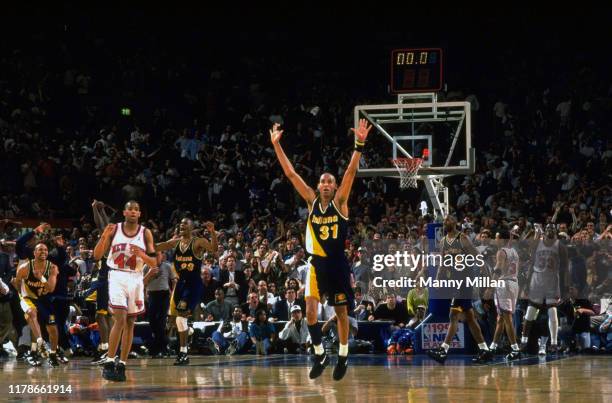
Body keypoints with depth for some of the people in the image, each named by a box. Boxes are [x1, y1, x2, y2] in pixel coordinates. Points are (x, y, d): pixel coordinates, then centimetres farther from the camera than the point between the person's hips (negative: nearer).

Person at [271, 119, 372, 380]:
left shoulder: (339, 202, -3)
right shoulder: (311, 201, 3)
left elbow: (351, 172, -15)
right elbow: (290, 173, 1)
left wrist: (359, 145, -26)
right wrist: (276, 145, -3)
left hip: (338, 264, -1)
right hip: (317, 263, 1)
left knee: (341, 311, 8)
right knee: (310, 311, -11)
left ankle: (343, 357, 22)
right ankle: (320, 354, 4)